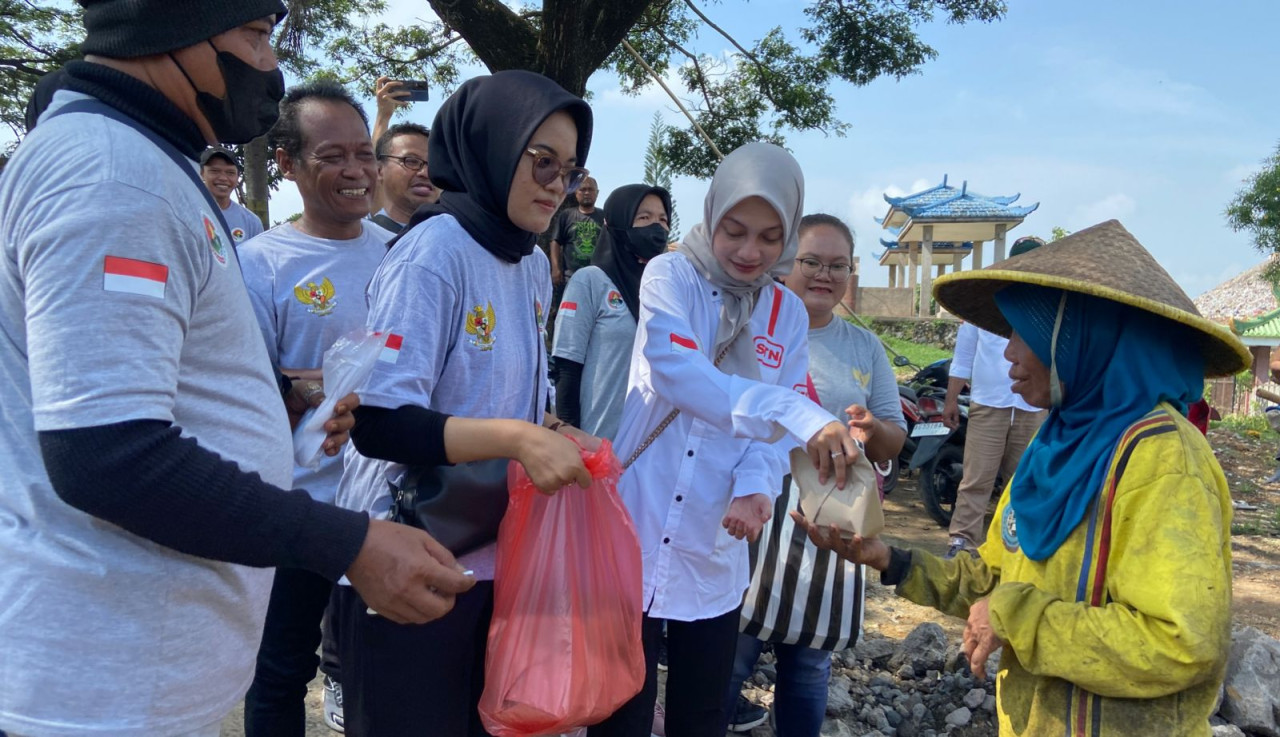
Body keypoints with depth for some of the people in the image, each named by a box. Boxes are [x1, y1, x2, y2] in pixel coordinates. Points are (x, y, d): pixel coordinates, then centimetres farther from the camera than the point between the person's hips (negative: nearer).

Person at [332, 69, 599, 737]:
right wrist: (517, 438, -31)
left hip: (495, 555, 8)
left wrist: (553, 435, -2)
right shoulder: (434, 249, -17)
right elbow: (378, 423, -23)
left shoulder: (534, 264, 7)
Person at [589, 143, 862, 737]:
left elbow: (773, 421, 4)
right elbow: (678, 372, -25)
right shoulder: (671, 276, -6)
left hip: (713, 547, 4)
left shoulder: (787, 314, 7)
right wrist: (801, 415, -35)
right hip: (637, 531, -3)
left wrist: (756, 487, -18)